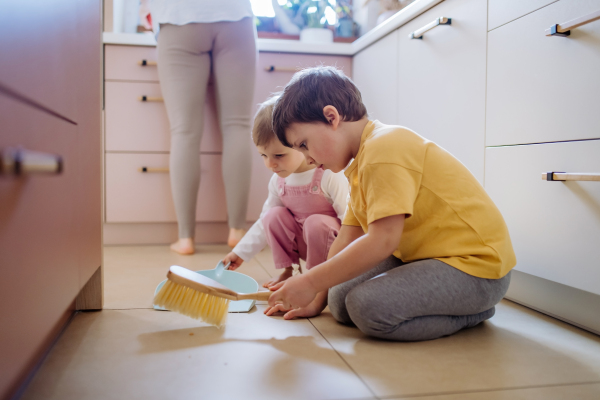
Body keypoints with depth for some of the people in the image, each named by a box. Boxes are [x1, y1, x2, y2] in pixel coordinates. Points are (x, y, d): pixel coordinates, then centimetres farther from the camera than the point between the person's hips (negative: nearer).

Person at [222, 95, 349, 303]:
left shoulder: (330, 175, -24)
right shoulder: (278, 180, -2)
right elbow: (264, 223, 10)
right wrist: (240, 252, 7)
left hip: (332, 242, -5)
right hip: (302, 241, 6)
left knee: (316, 223, -33)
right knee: (274, 216, -14)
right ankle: (286, 270, -1)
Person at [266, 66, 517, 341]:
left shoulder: (383, 148, -20)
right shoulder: (360, 164, 14)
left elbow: (382, 240, -27)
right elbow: (348, 239, 13)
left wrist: (309, 283, -20)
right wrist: (316, 300, 11)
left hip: (476, 267, -10)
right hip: (426, 256, 10)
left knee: (368, 306, -28)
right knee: (340, 301, -3)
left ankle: (470, 313, -4)